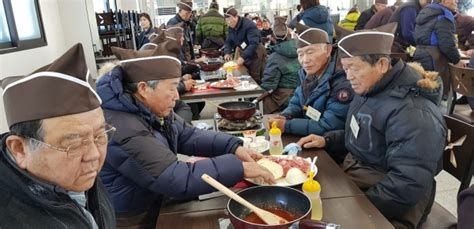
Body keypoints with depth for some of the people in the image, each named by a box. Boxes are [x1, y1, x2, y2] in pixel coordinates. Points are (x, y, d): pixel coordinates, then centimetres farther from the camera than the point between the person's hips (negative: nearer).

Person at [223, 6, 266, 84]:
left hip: (256, 54, -7)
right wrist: (227, 53, -12)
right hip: (244, 54, 7)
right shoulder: (231, 28, 3)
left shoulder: (249, 25, -22)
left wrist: (243, 57, -38)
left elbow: (254, 43, -30)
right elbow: (228, 42, 9)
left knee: (255, 79, -7)